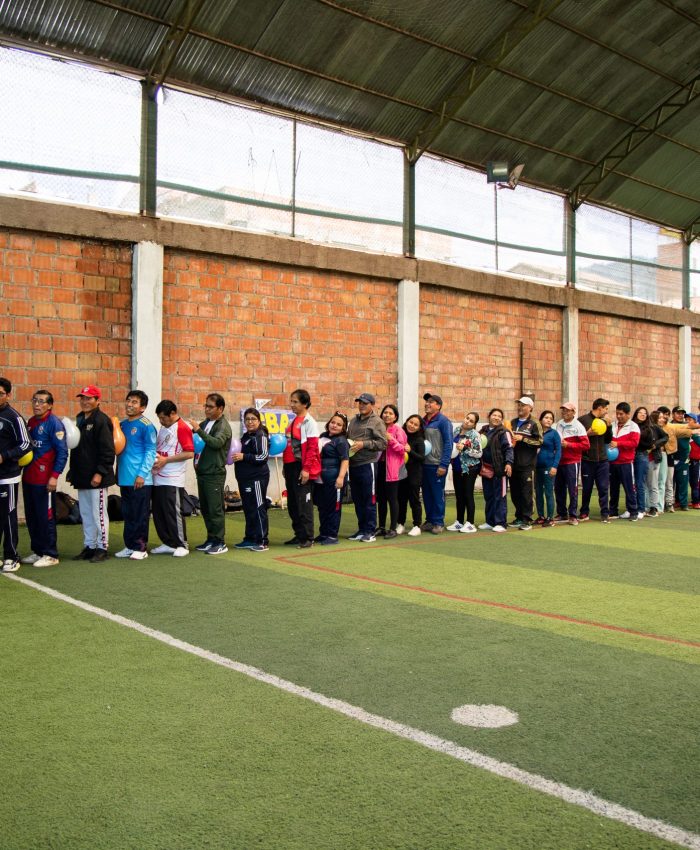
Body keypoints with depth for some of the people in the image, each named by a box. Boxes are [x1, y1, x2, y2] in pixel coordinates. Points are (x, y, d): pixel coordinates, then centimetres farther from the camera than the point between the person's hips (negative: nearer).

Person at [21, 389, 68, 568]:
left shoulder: (54, 423, -11)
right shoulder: (30, 422, 12)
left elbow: (62, 452, -15)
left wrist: (55, 476, -20)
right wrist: (24, 470, 11)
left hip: (44, 479, -8)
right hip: (28, 478, 8)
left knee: (46, 517, -1)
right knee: (31, 517, 13)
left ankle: (50, 555, 7)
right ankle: (37, 551, 24)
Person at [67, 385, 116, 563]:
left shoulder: (102, 420, -11)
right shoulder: (79, 420, 16)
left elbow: (107, 450, -17)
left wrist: (100, 473, -20)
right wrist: (73, 471, 17)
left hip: (96, 478, -9)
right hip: (81, 477, 9)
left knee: (98, 514, -3)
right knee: (85, 514, 14)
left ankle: (102, 548, 5)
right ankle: (89, 547, 23)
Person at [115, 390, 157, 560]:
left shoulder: (146, 425, -8)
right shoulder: (122, 424, 13)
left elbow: (150, 451, -11)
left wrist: (142, 474, -16)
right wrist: (118, 472, 8)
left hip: (140, 479, -7)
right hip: (124, 478, 7)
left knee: (140, 515, 0)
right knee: (127, 514, 13)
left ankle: (141, 548, 8)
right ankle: (129, 546, 22)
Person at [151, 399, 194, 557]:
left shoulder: (182, 428, -11)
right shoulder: (164, 427, 15)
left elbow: (190, 453, -18)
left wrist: (166, 460, -18)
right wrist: (155, 457, 5)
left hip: (173, 480, -8)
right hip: (158, 478, 9)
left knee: (174, 513, -3)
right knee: (159, 513, 11)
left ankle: (182, 545, 7)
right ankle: (168, 544, 21)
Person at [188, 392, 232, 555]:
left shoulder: (223, 426, -8)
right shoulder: (205, 423, 15)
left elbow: (217, 443, -24)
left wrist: (198, 430, -28)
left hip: (214, 473, -8)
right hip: (202, 472, 8)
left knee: (215, 509, -5)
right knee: (205, 508, 12)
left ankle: (220, 543, 2)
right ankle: (211, 539, 22)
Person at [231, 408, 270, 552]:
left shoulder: (261, 436, -9)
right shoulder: (246, 436, 18)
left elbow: (263, 456, -17)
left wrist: (243, 457, -18)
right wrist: (236, 456, 9)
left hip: (257, 478, -9)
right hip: (245, 478, 9)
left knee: (258, 509, -7)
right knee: (248, 509, 13)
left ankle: (262, 541, -3)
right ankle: (250, 539, 21)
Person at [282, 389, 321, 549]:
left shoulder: (309, 422, -8)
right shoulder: (293, 422, 16)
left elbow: (312, 447, -14)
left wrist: (306, 469, -19)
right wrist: (286, 467, 18)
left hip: (302, 468, -8)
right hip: (291, 467, 8)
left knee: (304, 503, -5)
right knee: (292, 504, 12)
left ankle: (307, 538, 1)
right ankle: (299, 535, 21)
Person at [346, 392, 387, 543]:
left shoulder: (376, 422, -5)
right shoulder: (353, 421, 17)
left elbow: (382, 443, -12)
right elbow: (347, 438, 26)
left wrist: (363, 444, -18)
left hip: (367, 465, -7)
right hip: (353, 465, 7)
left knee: (369, 499, -1)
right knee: (357, 499, 12)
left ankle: (370, 532, 6)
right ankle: (361, 529, 22)